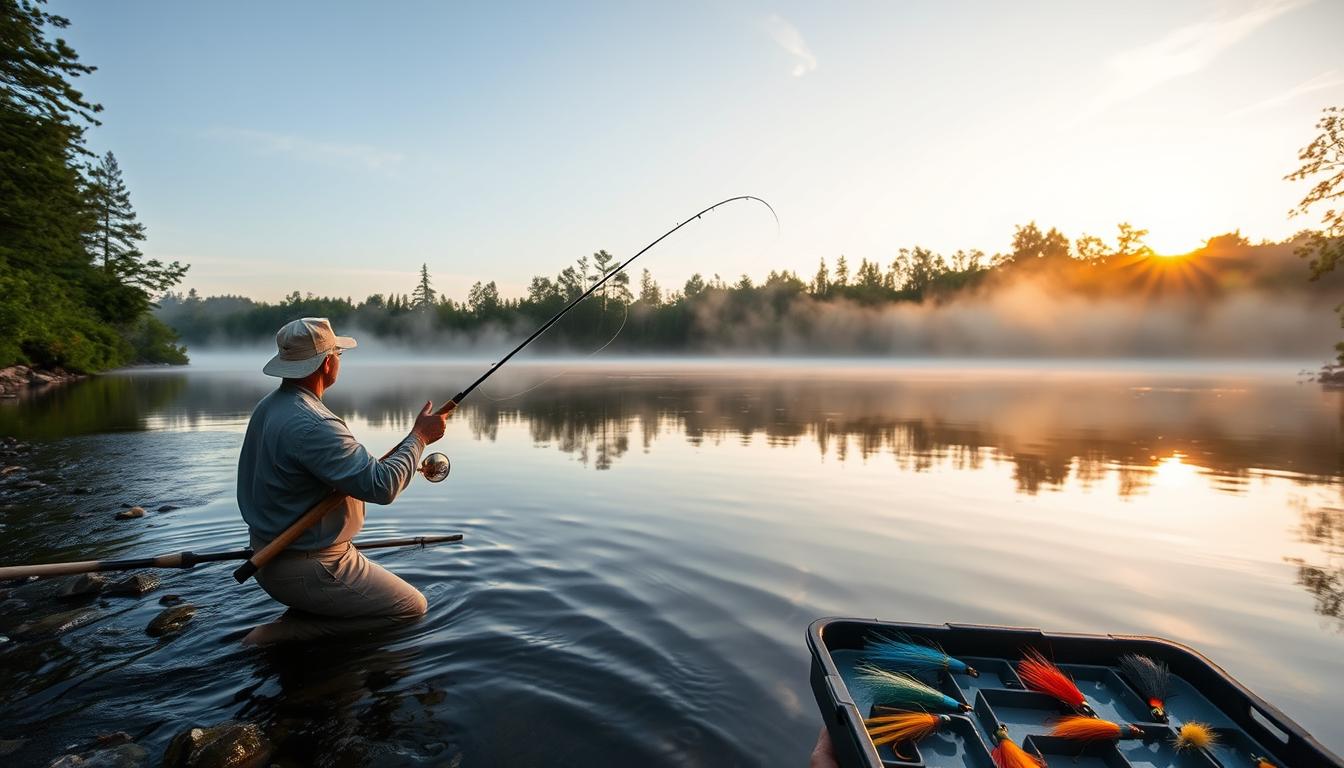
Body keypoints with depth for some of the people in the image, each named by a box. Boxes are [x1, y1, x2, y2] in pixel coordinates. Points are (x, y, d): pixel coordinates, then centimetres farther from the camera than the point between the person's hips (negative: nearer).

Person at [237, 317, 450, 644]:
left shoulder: (268, 406, 4)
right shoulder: (312, 425, -28)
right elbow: (382, 487, -31)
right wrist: (419, 436, -17)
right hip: (306, 569, -10)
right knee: (413, 607, -1)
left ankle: (301, 618, 11)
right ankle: (283, 633, -5)